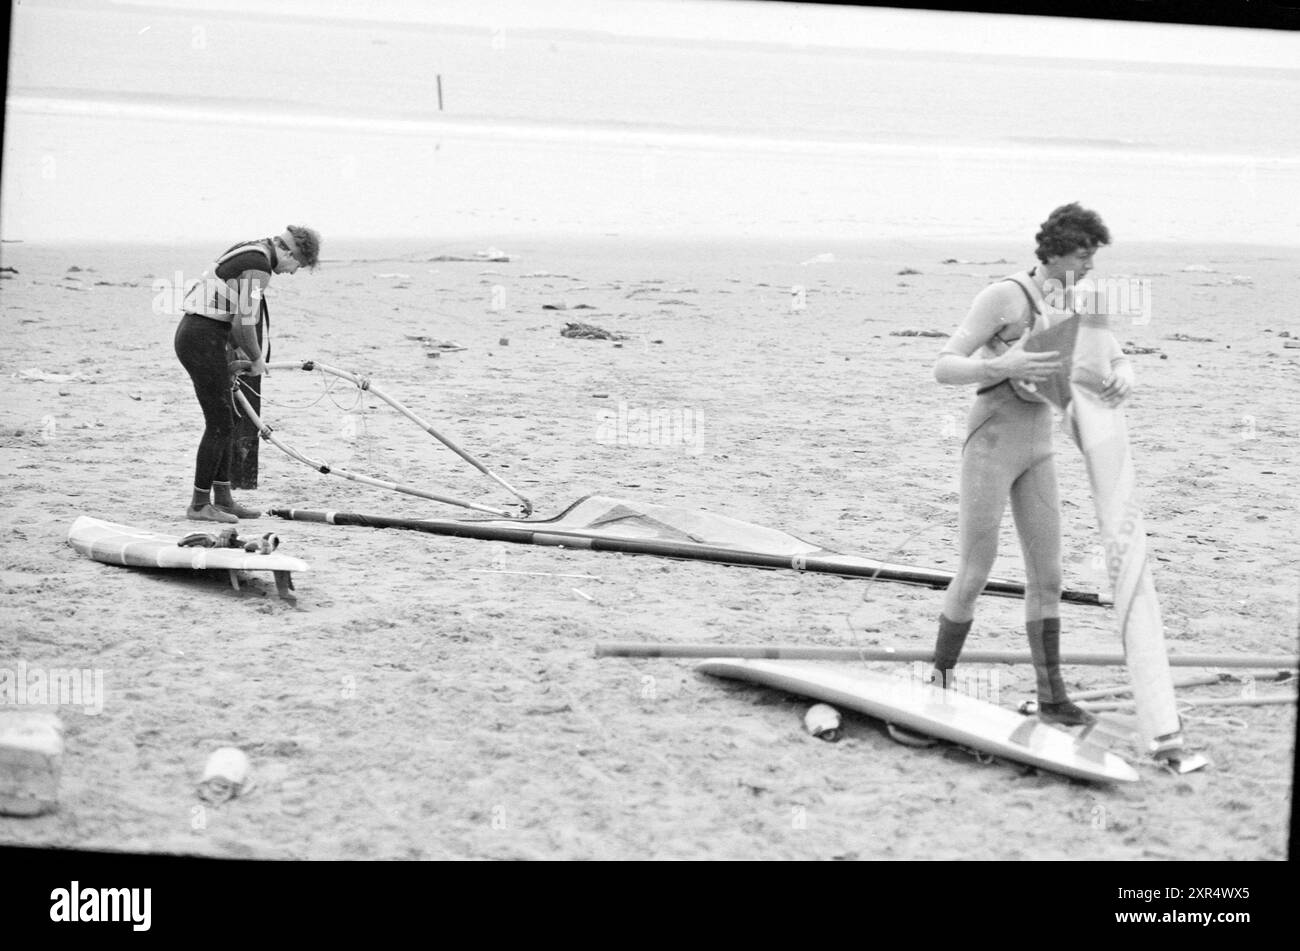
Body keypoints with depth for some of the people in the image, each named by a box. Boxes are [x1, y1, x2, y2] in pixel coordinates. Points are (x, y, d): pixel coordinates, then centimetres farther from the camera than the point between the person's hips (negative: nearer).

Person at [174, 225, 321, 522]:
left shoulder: (248, 252, 16)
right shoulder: (259, 266, -16)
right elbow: (244, 323, -18)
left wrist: (238, 353, 21)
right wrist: (256, 359, -2)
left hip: (192, 333, 10)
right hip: (204, 339, -10)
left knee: (224, 420, 15)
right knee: (221, 423, -4)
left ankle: (222, 499, 21)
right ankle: (199, 504, 1)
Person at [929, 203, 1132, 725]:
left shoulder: (1074, 304, 7)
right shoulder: (1002, 296, -17)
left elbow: (1120, 362, 5)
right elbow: (944, 369, -19)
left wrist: (1122, 378, -22)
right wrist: (1002, 367, -38)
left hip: (1036, 448, 7)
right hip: (990, 443, -7)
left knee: (1047, 577, 5)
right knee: (974, 577, -5)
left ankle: (1052, 696, 12)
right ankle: (939, 680, 13)